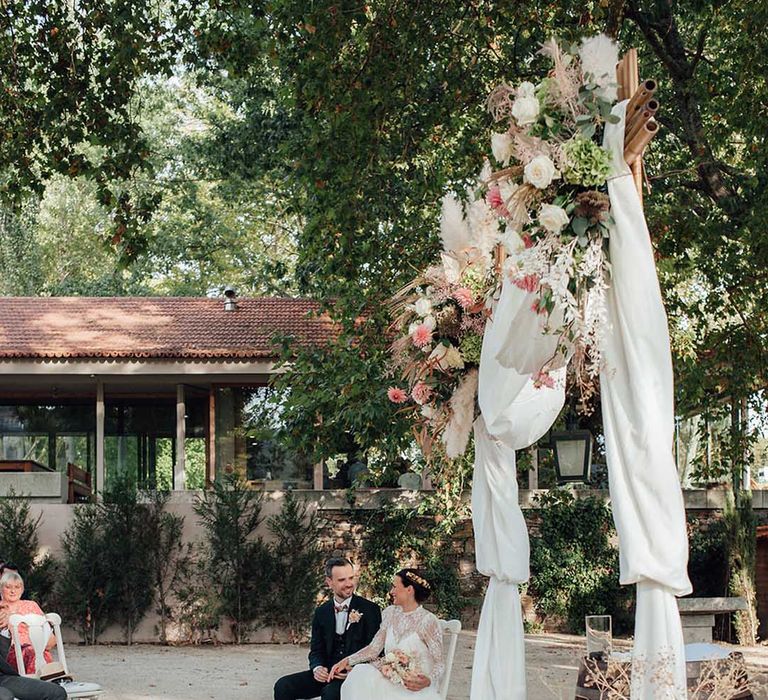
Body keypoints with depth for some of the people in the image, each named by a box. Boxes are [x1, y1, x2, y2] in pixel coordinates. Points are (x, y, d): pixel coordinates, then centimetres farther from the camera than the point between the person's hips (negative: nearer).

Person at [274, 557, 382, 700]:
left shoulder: (370, 610, -2)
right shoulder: (321, 612, 11)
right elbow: (316, 650, 12)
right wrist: (317, 668, -12)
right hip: (327, 672, 5)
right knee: (283, 686, -16)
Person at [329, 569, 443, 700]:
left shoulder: (428, 621, -11)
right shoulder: (390, 613, 8)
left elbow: (439, 663, -12)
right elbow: (374, 648, 7)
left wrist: (428, 681, -33)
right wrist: (346, 661, -6)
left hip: (416, 688, -6)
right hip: (391, 682, 6)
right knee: (360, 673, -22)